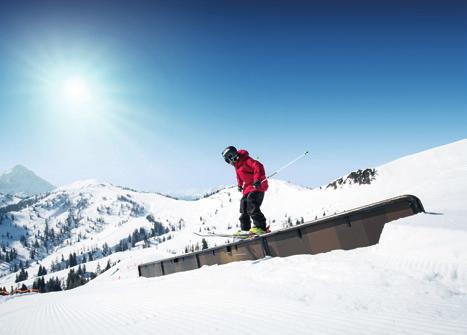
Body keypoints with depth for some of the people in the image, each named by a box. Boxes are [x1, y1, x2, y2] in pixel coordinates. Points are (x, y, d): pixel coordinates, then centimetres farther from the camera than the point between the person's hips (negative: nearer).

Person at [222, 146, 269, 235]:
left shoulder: (246, 160, -18)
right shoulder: (237, 165, 11)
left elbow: (258, 167, -31)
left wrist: (257, 180, -38)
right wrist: (240, 185, 32)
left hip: (257, 185, -10)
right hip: (248, 188, 10)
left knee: (252, 204, -26)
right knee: (244, 207, 12)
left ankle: (260, 227, -30)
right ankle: (245, 228, 22)